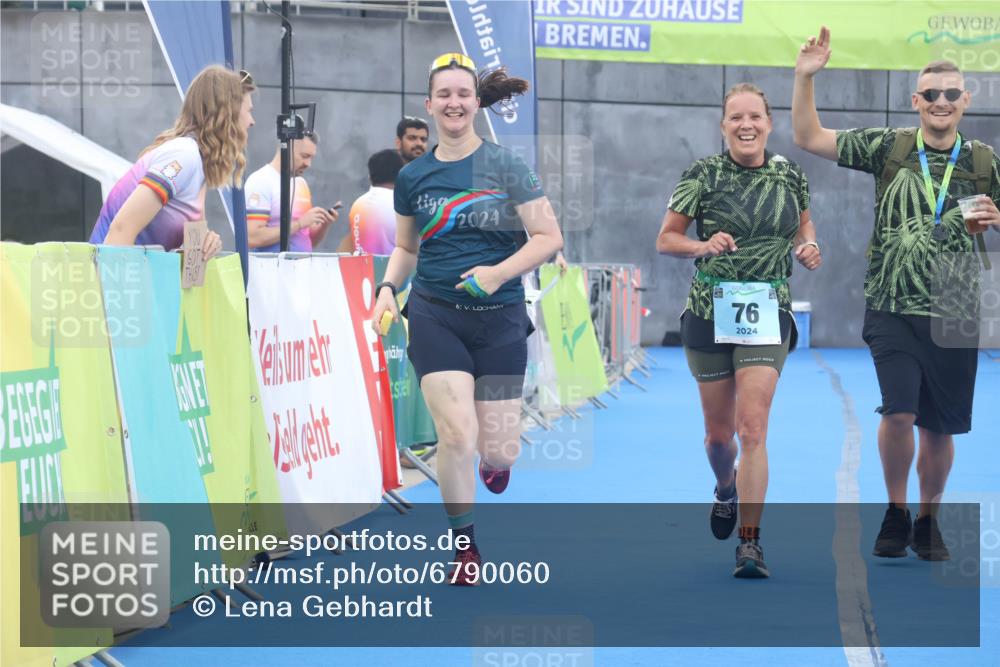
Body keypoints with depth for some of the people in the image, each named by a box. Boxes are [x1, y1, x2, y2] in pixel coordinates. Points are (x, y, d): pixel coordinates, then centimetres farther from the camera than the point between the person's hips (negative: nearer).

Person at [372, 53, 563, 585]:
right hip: (435, 317, 1)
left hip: (499, 317, -1)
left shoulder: (505, 167, -3)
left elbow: (549, 236, -4)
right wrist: (387, 288, 1)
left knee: (497, 449, -2)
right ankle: (464, 546, 5)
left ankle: (496, 460, 39)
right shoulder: (413, 177, 6)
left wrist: (499, 272, -17)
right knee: (457, 436, -15)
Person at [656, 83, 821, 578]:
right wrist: (704, 246, -18)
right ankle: (726, 490, 46)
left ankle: (750, 542, -10)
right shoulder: (703, 175, -5)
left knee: (752, 428, -13)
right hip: (710, 314, 0)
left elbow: (804, 225, 18)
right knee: (719, 431, 12)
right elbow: (665, 240, 0)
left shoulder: (789, 177, 1)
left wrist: (808, 249, -4)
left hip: (768, 315, 0)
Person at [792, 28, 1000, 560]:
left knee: (940, 428, 8)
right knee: (899, 412, -16)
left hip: (955, 316, 2)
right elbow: (809, 138, 4)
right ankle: (895, 515, 6)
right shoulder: (888, 147, 1)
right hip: (894, 311, -2)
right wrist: (805, 78, -8)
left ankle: (927, 523, 28)